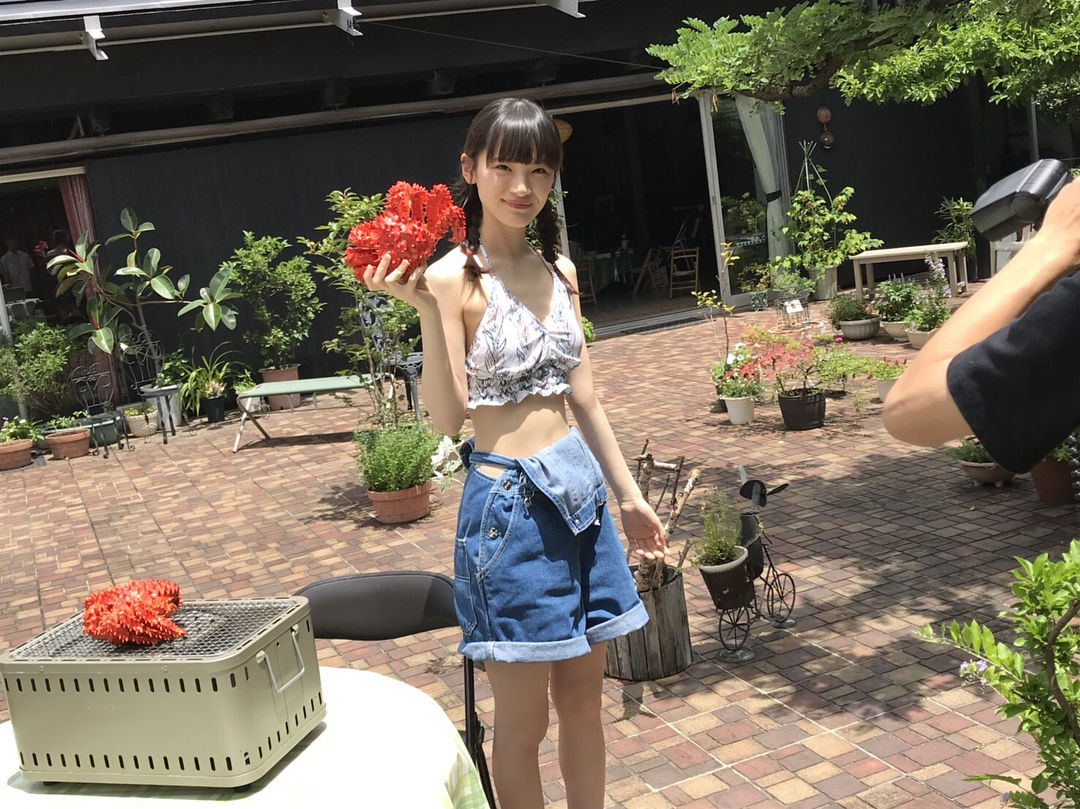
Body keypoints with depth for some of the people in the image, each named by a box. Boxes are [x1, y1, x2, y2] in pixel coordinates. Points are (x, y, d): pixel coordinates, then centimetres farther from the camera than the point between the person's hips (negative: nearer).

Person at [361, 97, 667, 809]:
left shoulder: (560, 270, 8)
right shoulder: (454, 278, -10)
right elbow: (448, 416, -18)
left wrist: (629, 496, 16)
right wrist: (426, 310, -28)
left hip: (581, 492, 6)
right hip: (510, 502, -6)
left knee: (583, 699, 17)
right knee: (524, 723, 7)